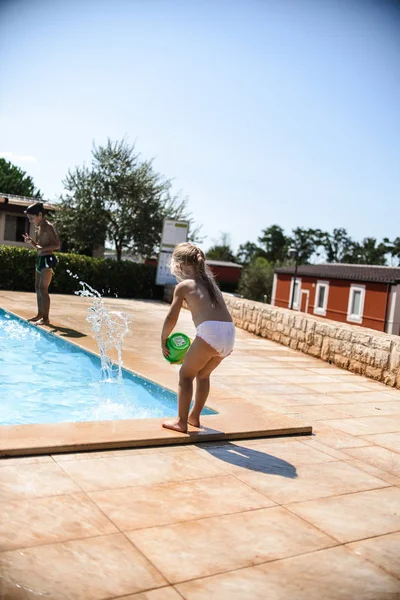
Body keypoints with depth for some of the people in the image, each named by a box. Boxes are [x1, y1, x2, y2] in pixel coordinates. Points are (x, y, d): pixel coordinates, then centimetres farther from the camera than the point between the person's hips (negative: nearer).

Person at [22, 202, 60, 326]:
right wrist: (31, 241, 7)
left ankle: (46, 318, -9)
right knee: (38, 288, 12)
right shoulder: (40, 228, 17)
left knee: (43, 289, -11)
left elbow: (57, 245, -19)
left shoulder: (48, 227, -11)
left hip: (47, 260, -10)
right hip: (40, 260, 10)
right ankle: (40, 314, 20)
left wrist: (43, 248, -29)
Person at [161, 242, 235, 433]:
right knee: (203, 374, 26)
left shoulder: (183, 285, 8)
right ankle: (194, 417, 36)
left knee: (186, 374, 12)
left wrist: (163, 340, 20)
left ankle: (181, 422, 13)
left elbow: (171, 318, 7)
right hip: (229, 333, 7)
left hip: (210, 332, -6)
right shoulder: (209, 282, 25)